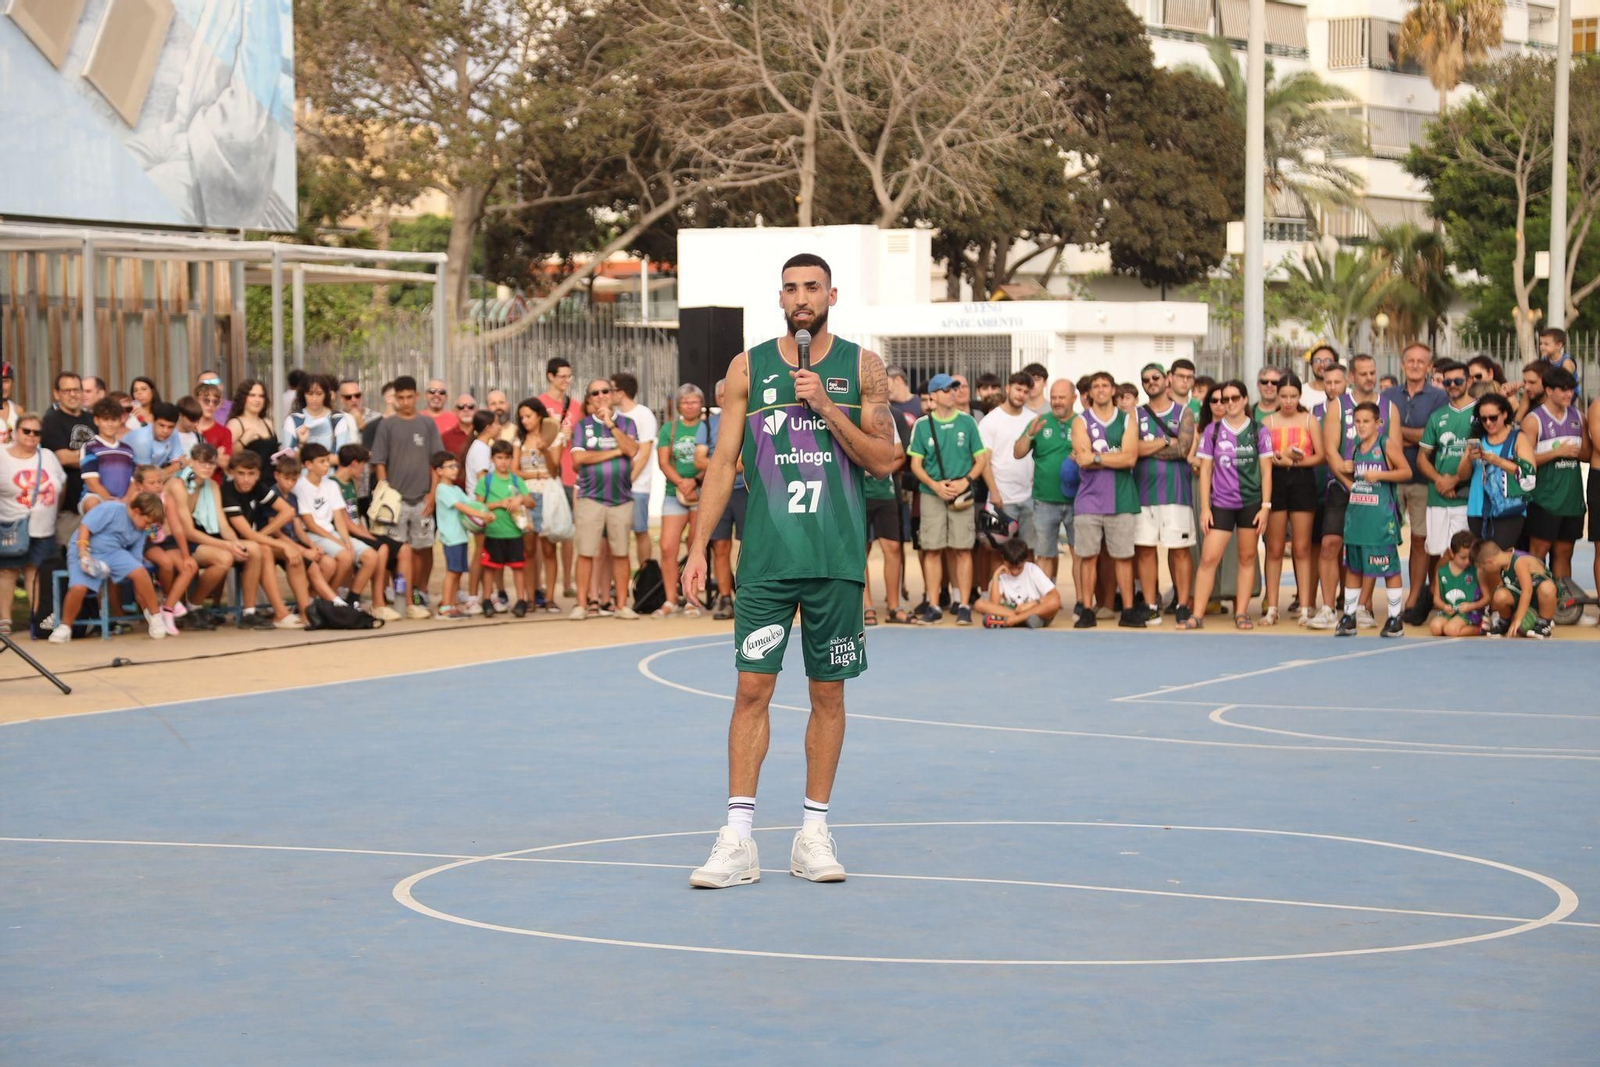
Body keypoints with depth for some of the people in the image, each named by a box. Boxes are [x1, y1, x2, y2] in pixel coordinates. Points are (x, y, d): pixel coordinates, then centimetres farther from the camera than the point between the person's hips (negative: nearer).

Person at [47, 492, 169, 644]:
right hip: (86, 550, -5)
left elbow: (136, 561, 12)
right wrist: (84, 556, -23)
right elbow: (84, 527, -15)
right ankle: (65, 627, -7)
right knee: (78, 587, -30)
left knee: (140, 573, -22)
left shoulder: (139, 532, 7)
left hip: (114, 552, 5)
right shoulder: (112, 509, -14)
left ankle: (155, 616, -6)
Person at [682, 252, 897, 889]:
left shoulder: (861, 367, 4)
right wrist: (698, 546, 0)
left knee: (828, 693, 6)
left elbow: (883, 459, 0)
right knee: (752, 687, -5)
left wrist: (827, 406, -12)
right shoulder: (749, 367, 6)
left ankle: (814, 832, 14)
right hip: (766, 555, 0)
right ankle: (738, 841, -4)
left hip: (837, 556, 0)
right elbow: (724, 462, 6)